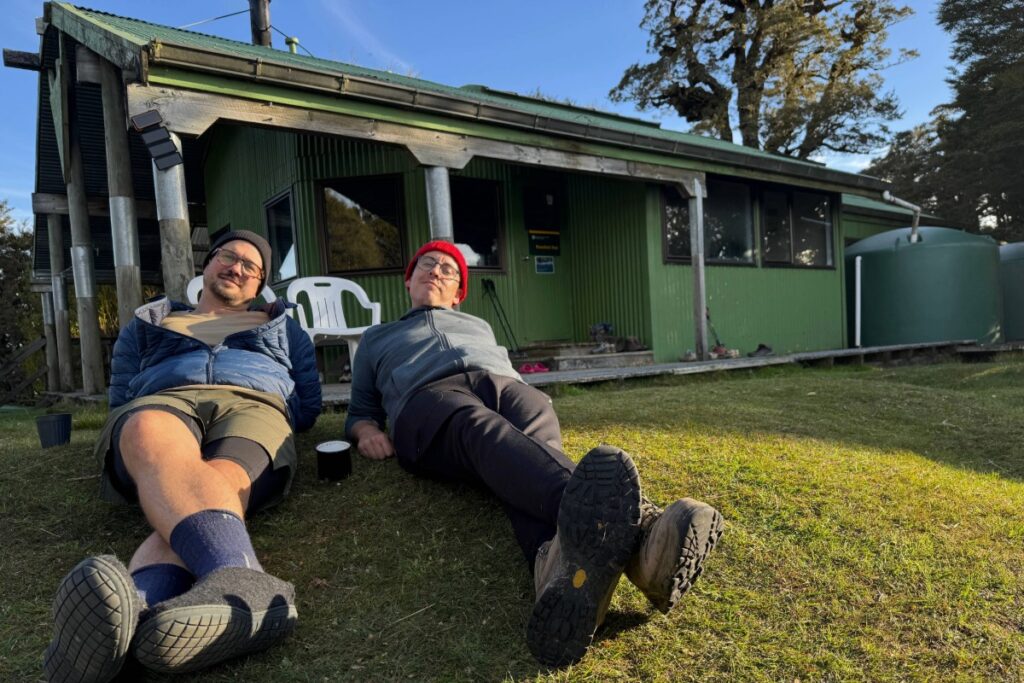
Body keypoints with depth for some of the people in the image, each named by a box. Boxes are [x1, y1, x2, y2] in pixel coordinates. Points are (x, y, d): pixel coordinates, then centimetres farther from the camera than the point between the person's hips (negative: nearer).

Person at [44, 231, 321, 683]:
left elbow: (308, 406, 20)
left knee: (221, 482, -37)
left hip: (254, 406, 1)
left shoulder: (282, 327, 32)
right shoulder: (146, 324, 34)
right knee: (151, 436, -40)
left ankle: (142, 609, -66)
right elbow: (121, 404, 22)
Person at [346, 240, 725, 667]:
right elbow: (360, 408, 32)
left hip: (503, 384, 3)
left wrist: (535, 402, 10)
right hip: (428, 398, -2)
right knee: (487, 431, -40)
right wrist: (366, 429, 7)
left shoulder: (479, 327, 43)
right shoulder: (377, 339, 39)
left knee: (533, 444, -36)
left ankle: (564, 560, -71)